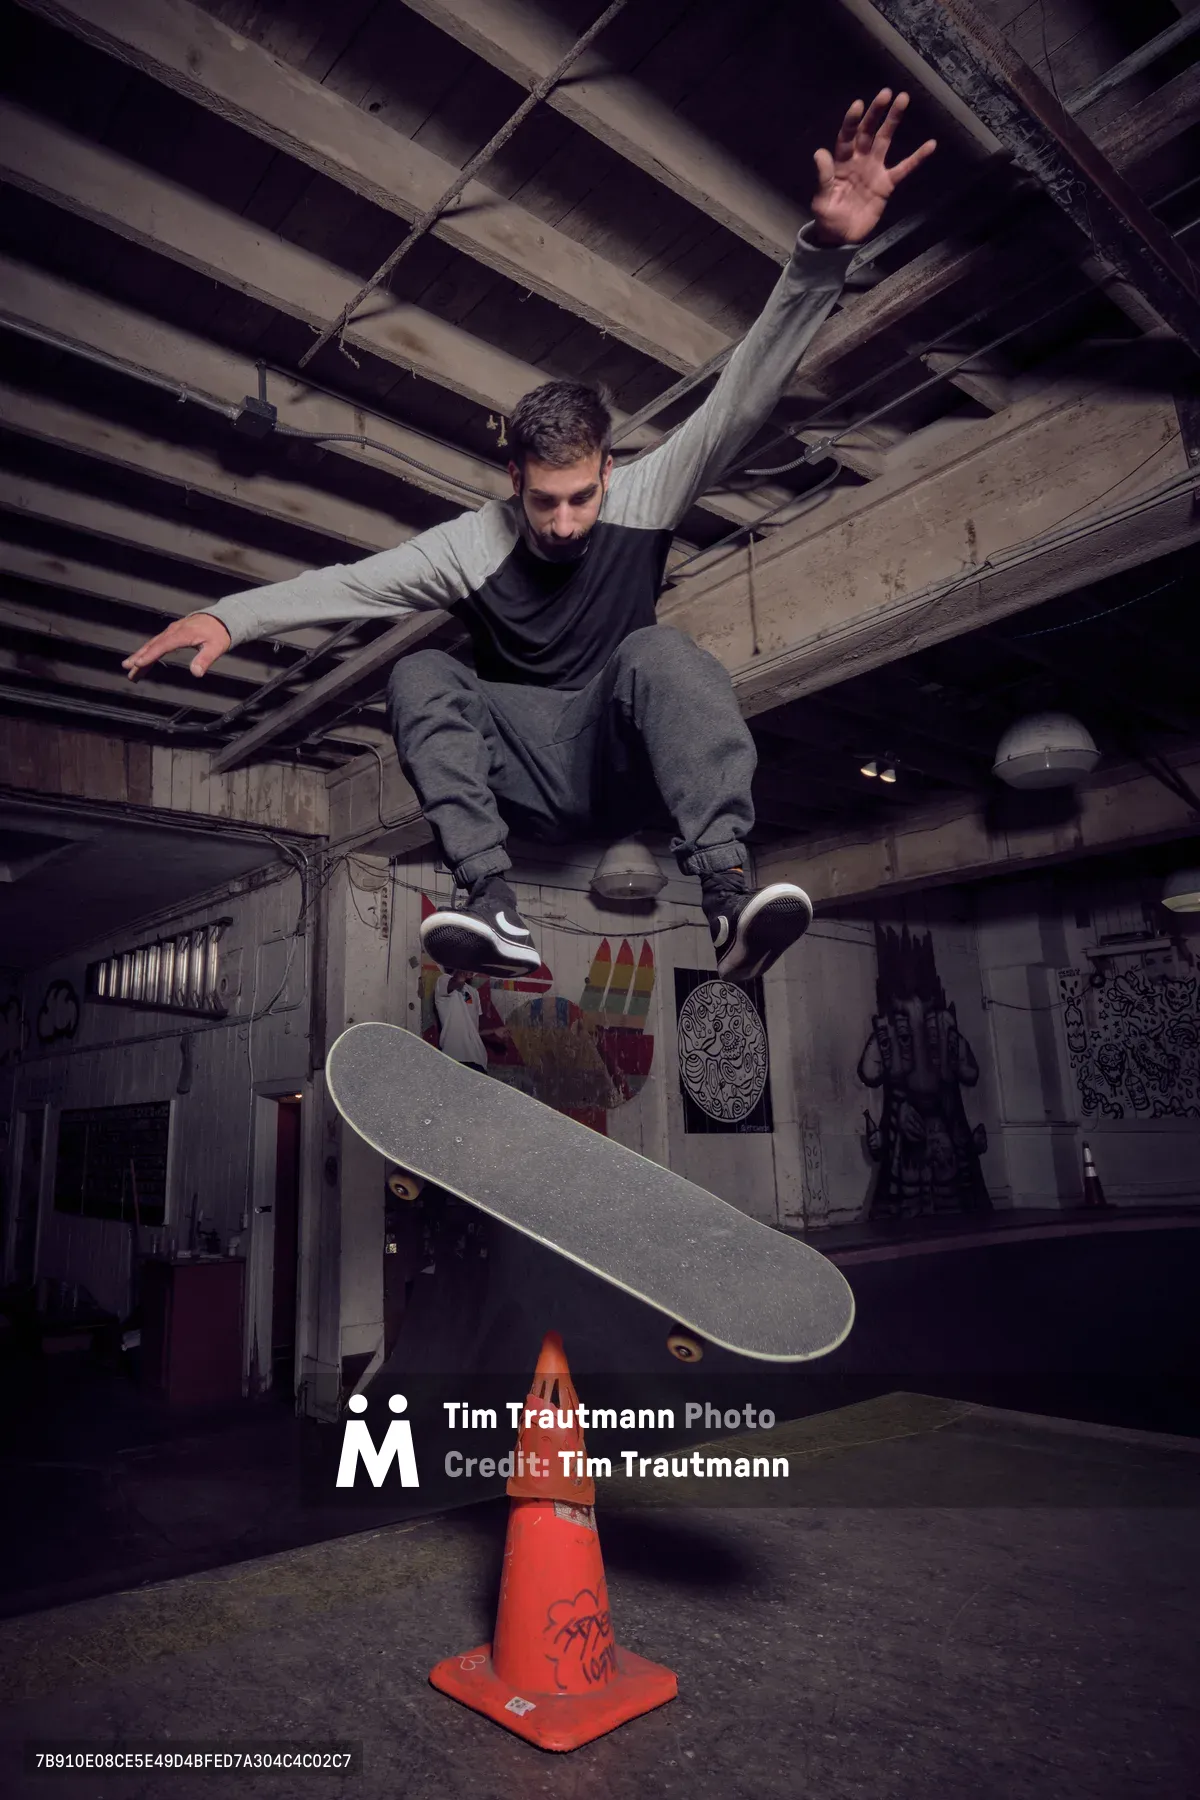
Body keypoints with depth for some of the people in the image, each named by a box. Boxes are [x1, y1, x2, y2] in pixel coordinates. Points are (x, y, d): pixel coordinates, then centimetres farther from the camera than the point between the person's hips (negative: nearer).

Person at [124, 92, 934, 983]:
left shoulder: (643, 496, -4)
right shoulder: (475, 542, -3)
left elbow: (741, 402, -15)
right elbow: (349, 582, -6)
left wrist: (825, 251, -27)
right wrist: (231, 616, -20)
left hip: (628, 761, -1)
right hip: (528, 772, 2)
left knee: (660, 651, -31)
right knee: (422, 674, -21)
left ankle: (728, 892, -45)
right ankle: (493, 908, -38)